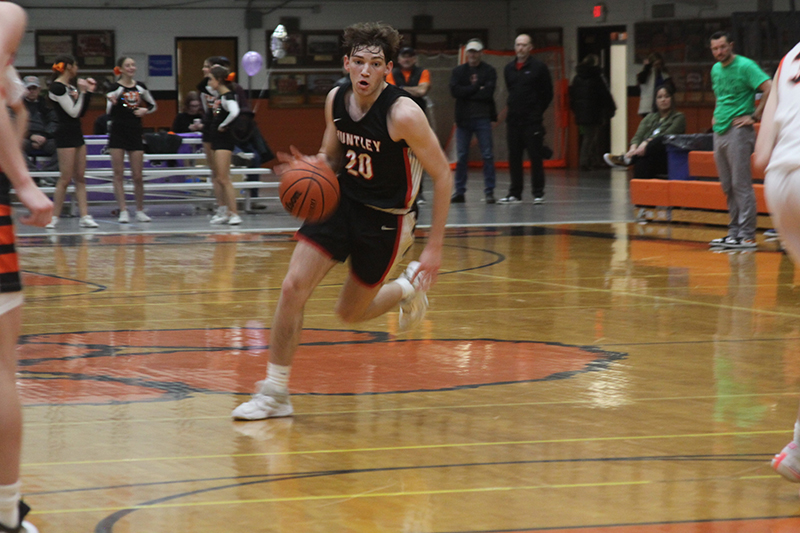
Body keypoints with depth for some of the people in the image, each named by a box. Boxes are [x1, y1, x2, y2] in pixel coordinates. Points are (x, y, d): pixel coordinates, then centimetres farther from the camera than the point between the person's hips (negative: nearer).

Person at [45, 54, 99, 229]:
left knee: (80, 177, 5)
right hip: (65, 134, -9)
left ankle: (85, 216, 3)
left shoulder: (71, 87, 14)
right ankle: (54, 217, -2)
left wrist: (89, 92, 10)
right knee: (66, 178, -8)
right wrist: (82, 92, -11)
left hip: (77, 134, 9)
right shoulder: (57, 87, -12)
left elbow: (81, 112, 14)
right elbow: (73, 112, -17)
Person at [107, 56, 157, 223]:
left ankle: (140, 210, 18)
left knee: (137, 176, 4)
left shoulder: (140, 87, 7)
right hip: (118, 133, -3)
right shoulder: (116, 88, -5)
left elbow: (153, 105, 19)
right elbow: (109, 112, -9)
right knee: (118, 173, -3)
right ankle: (123, 211, 0)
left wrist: (145, 110, -2)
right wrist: (112, 102, -29)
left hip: (135, 133, 3)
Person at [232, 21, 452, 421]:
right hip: (341, 200, 4)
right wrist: (315, 165, -15)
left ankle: (409, 287, 41)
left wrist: (434, 246, -16)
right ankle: (275, 393, 0)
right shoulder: (336, 100, -6)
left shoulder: (403, 114, -24)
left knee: (350, 313, 8)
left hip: (384, 218, -4)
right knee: (293, 287, -12)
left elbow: (442, 175, -16)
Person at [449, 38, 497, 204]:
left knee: (487, 156, -3)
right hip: (463, 118, 2)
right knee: (461, 156, 2)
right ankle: (459, 191, 6)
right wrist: (475, 87, -9)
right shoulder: (458, 71, 10)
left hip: (483, 118, -2)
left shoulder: (489, 71, 4)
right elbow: (454, 90, -6)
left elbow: (488, 92, -10)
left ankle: (489, 191, 1)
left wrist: (467, 93, -8)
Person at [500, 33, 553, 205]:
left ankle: (538, 193, 1)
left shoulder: (539, 67, -3)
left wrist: (537, 111, 4)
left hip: (533, 120, -5)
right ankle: (515, 193, 11)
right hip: (513, 119, 5)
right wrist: (514, 109, 14)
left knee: (535, 157, -4)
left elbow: (548, 94, 2)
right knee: (514, 157, 5)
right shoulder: (509, 68, 11)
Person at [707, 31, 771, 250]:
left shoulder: (745, 66, -10)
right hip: (720, 131, 8)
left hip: (738, 131, -8)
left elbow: (770, 89, -19)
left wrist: (755, 117, -17)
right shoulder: (716, 69, 15)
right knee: (728, 186, 10)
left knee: (741, 185, -8)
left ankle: (747, 235, -7)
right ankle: (734, 231, 15)